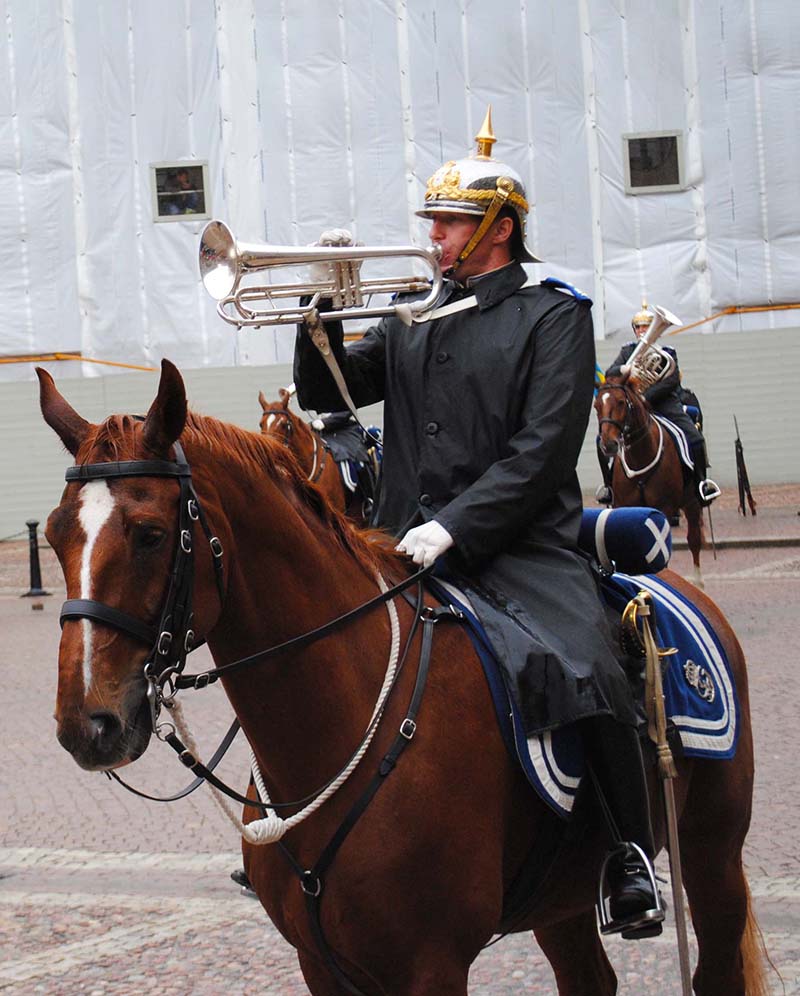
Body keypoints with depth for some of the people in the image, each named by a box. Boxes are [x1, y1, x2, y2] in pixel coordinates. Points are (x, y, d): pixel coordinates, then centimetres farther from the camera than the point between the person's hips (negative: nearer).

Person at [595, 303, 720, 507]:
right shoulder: (627, 351, 15)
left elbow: (671, 380, -7)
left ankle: (701, 484, 0)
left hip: (664, 402, -2)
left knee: (694, 438, -18)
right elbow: (610, 374, 2)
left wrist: (646, 397, -19)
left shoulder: (667, 353, 7)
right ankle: (610, 485, 1)